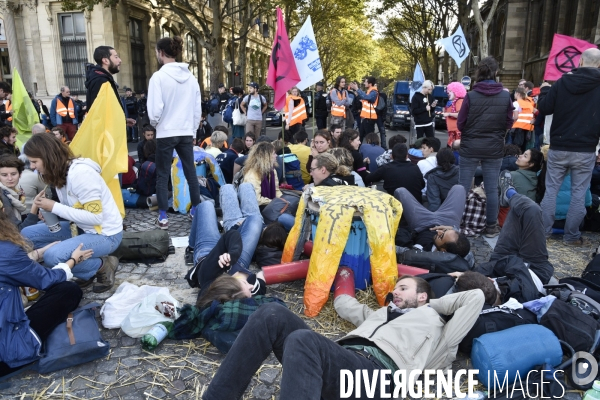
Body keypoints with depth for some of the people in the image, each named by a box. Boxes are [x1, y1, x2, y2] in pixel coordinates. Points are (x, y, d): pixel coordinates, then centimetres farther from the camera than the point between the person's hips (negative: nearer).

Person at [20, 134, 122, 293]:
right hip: (81, 227, 9)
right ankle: (88, 270, 6)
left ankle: (103, 266, 0)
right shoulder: (60, 171, 3)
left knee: (52, 256, -28)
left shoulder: (80, 172, -24)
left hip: (105, 234, -9)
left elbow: (95, 217, -26)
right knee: (27, 234, 4)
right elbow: (73, 208, 8)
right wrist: (47, 208, -8)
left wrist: (54, 207, -21)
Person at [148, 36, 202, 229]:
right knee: (191, 172, 12)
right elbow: (197, 108, 9)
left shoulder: (159, 76, -12)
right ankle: (196, 211, 20)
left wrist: (154, 123, 7)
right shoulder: (191, 77, 4)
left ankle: (163, 217, 8)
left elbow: (155, 109, -14)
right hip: (186, 132, 5)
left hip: (166, 133, -4)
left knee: (162, 175, 5)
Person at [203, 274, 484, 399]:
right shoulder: (382, 313, 41)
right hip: (341, 361, 7)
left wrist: (433, 304, 29)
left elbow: (476, 297, 19)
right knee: (272, 315, -15)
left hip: (377, 372, -6)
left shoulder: (434, 323, 27)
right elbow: (344, 303, 49)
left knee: (303, 340, -37)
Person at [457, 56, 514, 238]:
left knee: (463, 187, 6)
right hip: (494, 148, 2)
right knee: (492, 189, 8)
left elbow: (460, 124, -4)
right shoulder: (505, 96, -4)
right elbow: (509, 123, 4)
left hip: (470, 148, -1)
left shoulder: (471, 95, -9)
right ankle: (491, 226, 15)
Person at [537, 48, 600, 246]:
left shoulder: (563, 82, -4)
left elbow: (544, 108, 1)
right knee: (578, 194, 7)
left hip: (558, 148, 1)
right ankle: (571, 236, 13)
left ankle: (543, 231, 15)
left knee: (551, 189, 10)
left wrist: (545, 92, 17)